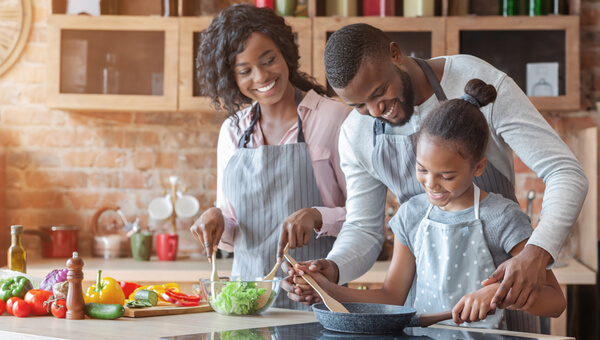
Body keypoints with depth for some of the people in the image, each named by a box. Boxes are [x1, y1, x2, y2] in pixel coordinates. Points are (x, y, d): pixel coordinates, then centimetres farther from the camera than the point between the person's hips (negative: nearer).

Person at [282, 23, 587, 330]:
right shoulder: (355, 135, -7)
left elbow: (566, 173, -22)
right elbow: (363, 229, 1)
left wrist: (537, 254, -40)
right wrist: (332, 268, -22)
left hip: (504, 280, -3)